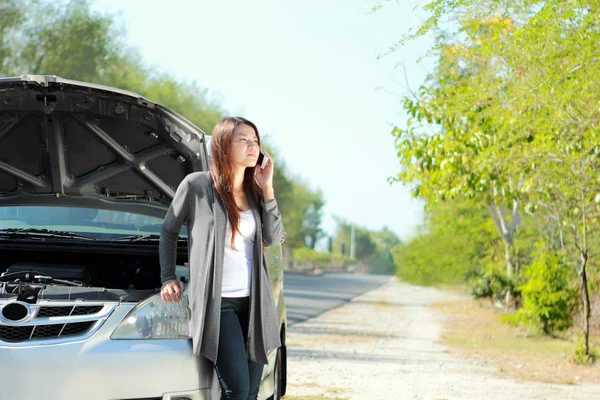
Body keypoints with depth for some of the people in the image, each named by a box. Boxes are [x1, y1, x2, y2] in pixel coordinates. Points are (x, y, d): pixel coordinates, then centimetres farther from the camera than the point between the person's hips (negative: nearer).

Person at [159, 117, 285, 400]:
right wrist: (168, 278, 2)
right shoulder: (197, 185, -4)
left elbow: (274, 238, 2)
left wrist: (267, 190, -3)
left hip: (254, 300, 6)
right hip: (217, 302, -5)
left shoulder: (254, 192, 11)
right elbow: (168, 231, 8)